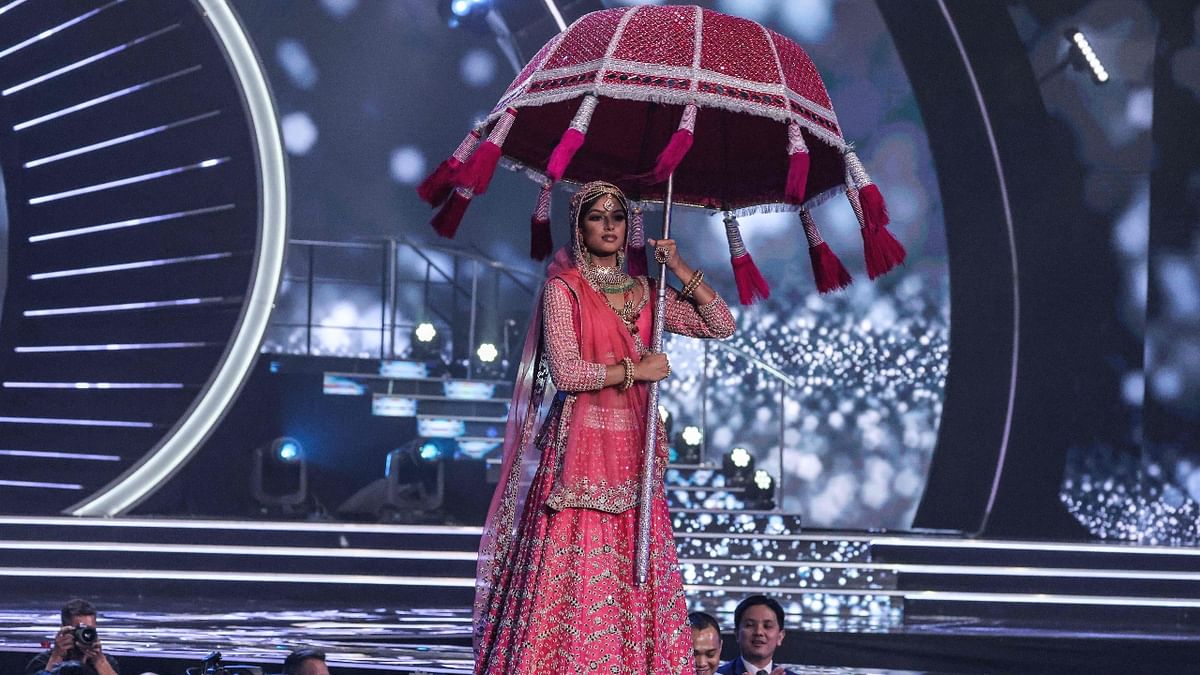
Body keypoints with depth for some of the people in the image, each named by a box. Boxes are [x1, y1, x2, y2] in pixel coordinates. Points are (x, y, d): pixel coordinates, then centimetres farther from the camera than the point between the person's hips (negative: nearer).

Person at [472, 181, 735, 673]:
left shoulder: (645, 292, 14)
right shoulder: (564, 288, -1)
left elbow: (721, 325, 11)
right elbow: (565, 373, -13)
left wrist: (680, 269, 5)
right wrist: (637, 370, -6)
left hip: (633, 448, 5)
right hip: (580, 447, -5)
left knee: (633, 584, 1)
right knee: (569, 583, -9)